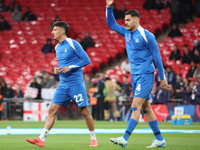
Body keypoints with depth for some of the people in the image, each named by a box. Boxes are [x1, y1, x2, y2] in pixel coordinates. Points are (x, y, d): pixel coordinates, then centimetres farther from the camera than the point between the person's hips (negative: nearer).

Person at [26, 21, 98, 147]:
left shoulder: (73, 44, -9)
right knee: (52, 110, -2)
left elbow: (86, 60, -10)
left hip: (76, 83, -7)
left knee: (85, 111, -1)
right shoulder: (57, 47, 13)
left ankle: (94, 139, 13)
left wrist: (70, 67, -16)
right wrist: (57, 70, 4)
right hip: (63, 84, 7)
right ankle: (41, 139, -5)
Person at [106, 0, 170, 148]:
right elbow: (111, 23, 16)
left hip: (145, 75, -8)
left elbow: (157, 57, -9)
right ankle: (160, 139, 14)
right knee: (146, 107, 9)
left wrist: (163, 79, -8)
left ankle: (125, 139, -20)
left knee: (136, 106, -14)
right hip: (135, 75, 8)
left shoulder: (147, 36, -12)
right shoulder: (127, 33, 8)